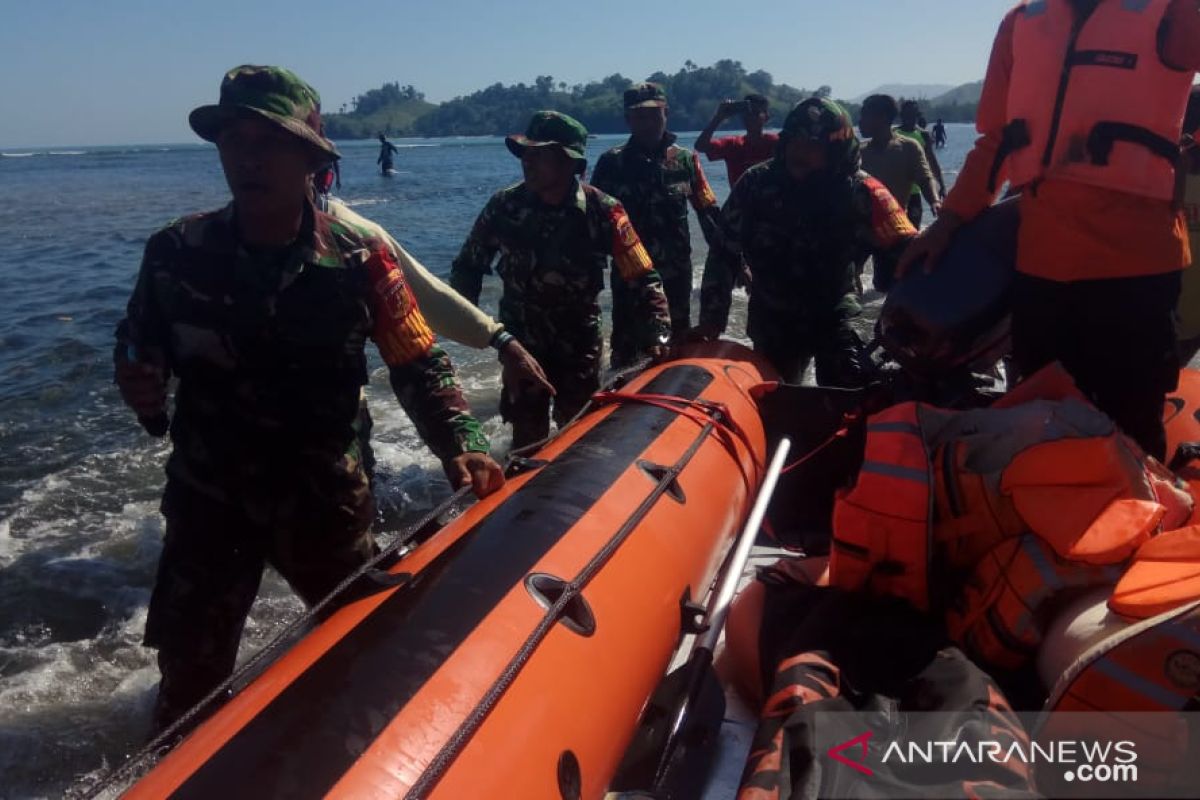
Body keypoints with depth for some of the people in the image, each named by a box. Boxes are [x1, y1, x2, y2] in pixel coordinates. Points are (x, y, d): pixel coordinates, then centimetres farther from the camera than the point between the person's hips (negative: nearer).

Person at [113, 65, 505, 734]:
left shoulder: (358, 260, -13)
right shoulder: (178, 253, -9)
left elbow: (420, 364, -8)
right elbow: (138, 345, 6)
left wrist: (460, 443, -22)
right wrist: (142, 387, -16)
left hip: (326, 500, 0)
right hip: (209, 498, 0)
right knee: (191, 674, 8)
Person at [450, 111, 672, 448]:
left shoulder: (602, 211, -17)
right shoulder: (505, 205, -11)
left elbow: (644, 279, -14)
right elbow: (468, 266, 4)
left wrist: (656, 336, -23)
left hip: (579, 344, -1)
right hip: (521, 342, 1)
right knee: (527, 436, 7)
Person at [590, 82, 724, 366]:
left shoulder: (685, 159, 4)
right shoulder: (612, 163, 0)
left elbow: (709, 212, 5)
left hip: (676, 272, 2)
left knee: (679, 344, 14)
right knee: (626, 346, 5)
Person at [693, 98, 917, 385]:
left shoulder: (859, 191, -20)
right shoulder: (756, 183, -14)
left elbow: (904, 254, -20)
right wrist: (711, 321, -8)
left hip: (834, 312, -2)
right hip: (773, 319, 2)